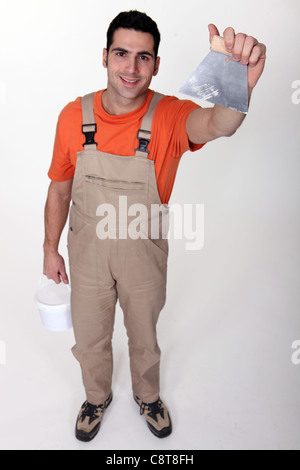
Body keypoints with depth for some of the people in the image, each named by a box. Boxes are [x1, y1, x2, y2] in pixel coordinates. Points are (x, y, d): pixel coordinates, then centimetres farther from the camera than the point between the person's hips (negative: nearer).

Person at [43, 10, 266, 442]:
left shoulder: (169, 115, -17)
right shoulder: (73, 116, -10)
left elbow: (216, 124, -40)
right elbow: (60, 188, 0)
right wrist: (51, 249, 4)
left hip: (145, 257, -1)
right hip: (87, 255, 2)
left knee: (144, 338, 22)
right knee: (89, 340, 22)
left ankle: (147, 395, 56)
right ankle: (97, 397, 56)